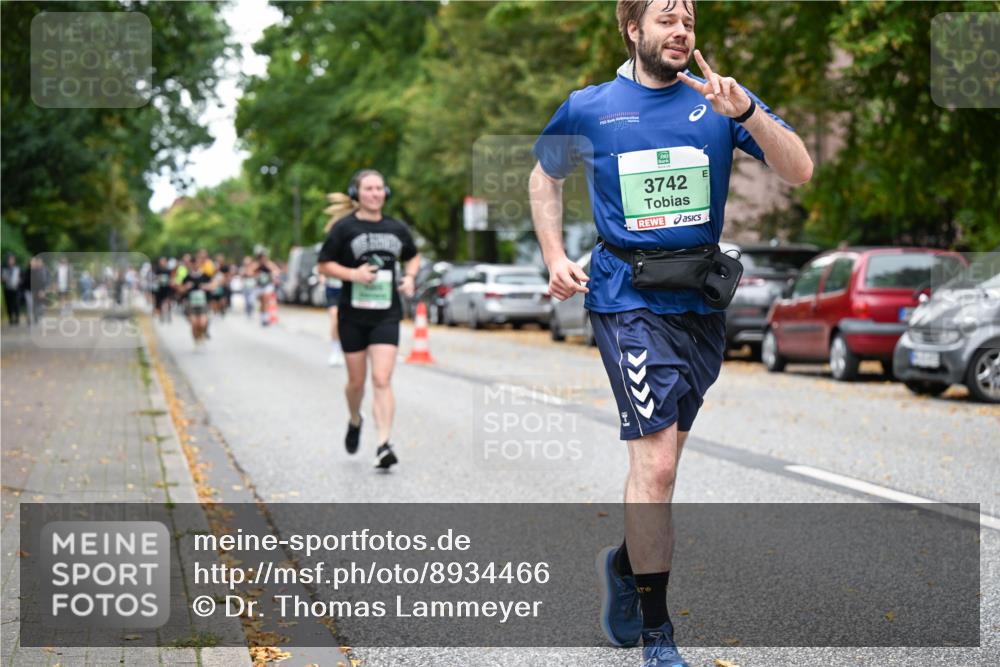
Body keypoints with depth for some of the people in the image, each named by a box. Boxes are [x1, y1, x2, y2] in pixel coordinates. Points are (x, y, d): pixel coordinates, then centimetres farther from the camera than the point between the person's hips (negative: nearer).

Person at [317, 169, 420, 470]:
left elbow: (412, 256, 24)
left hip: (386, 314, 1)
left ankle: (384, 445, -15)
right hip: (353, 314, -1)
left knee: (382, 380, -12)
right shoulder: (344, 228, -3)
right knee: (356, 381, 11)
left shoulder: (397, 229, 7)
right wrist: (353, 273, -16)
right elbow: (324, 265, 0)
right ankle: (355, 421, 42)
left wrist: (409, 277, 4)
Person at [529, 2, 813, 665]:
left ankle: (627, 562, 43)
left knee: (661, 452, 14)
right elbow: (546, 175, 21)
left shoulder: (717, 101, 3)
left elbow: (800, 171, -7)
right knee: (657, 461, -14)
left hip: (702, 303, 3)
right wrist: (555, 257, 9)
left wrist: (746, 112, -23)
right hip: (629, 301, -3)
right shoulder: (589, 110, 2)